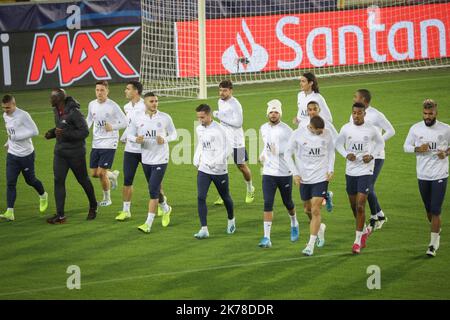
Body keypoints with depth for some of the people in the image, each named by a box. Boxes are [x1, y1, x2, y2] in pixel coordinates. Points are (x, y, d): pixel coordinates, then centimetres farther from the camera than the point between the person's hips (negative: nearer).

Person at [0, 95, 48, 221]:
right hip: (12, 154, 5)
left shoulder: (23, 115, -18)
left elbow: (35, 131, -19)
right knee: (10, 183, -7)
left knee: (30, 180, 12)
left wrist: (16, 136, -21)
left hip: (26, 154, -5)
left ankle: (43, 196, 43)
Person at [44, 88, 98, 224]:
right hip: (60, 152, 7)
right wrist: (51, 132, 0)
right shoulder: (57, 111, 4)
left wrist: (65, 134, -29)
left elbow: (85, 132, -21)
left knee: (83, 180, 10)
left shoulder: (74, 112, -21)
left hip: (76, 153, -7)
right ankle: (60, 215, -4)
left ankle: (93, 207, 32)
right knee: (58, 181, -4)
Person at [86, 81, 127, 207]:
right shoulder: (92, 104, 5)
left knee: (101, 173, -9)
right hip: (96, 143, 6)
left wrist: (112, 127, -26)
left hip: (109, 144, -6)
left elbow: (124, 122, -10)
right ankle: (113, 175, 38)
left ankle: (107, 199, 12)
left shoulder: (113, 106, -12)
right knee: (94, 173, 7)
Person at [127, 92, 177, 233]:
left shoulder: (165, 118, -6)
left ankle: (148, 223, -11)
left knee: (153, 191, -12)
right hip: (146, 159, 4)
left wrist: (165, 139, -18)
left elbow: (174, 134, 3)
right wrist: (136, 139, -17)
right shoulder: (137, 117, -1)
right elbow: (130, 134, 6)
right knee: (156, 189, 17)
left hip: (160, 159, -4)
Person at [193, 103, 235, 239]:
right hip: (203, 169, 5)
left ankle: (231, 220, 40)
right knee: (201, 197, -10)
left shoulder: (219, 130, -18)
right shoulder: (199, 129, 4)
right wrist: (196, 159, 10)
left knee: (225, 197, 13)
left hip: (219, 171, -5)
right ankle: (204, 229, -9)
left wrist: (216, 162, -26)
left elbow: (227, 149, -19)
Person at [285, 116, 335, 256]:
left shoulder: (327, 134, -6)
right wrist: (295, 173, -9)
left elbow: (331, 151, 11)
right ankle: (320, 228, 45)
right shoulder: (298, 134, -11)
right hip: (304, 178, 1)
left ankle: (311, 245, -3)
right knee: (308, 210, 15)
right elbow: (288, 154, -3)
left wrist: (331, 169, 0)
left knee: (315, 210, -8)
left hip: (321, 177, -1)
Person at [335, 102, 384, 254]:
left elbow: (380, 143, 8)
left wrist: (372, 156, -8)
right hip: (350, 171, 4)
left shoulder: (371, 129, -7)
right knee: (354, 206, 13)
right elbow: (338, 143, 11)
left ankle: (358, 240, -3)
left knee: (360, 206, -11)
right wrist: (346, 155, -8)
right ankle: (364, 230, 39)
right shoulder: (346, 128, -1)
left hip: (365, 171, -4)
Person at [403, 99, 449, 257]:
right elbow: (406, 146, 8)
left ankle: (433, 244, -1)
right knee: (429, 210, 13)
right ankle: (437, 231, 40)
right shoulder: (415, 128, 0)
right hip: (423, 176, 3)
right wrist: (418, 149, -11)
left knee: (435, 211, -9)